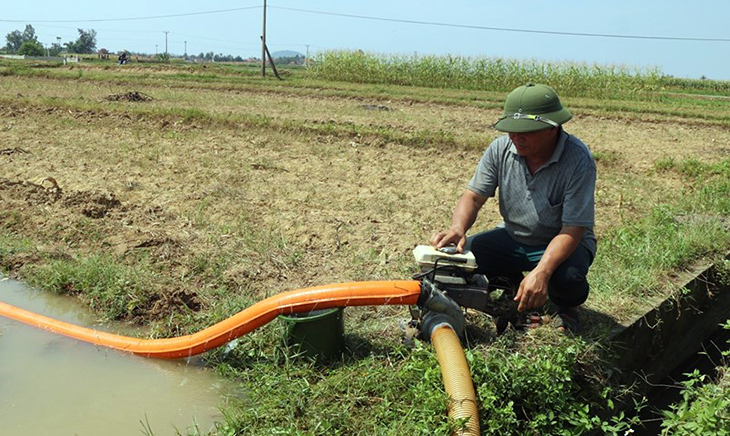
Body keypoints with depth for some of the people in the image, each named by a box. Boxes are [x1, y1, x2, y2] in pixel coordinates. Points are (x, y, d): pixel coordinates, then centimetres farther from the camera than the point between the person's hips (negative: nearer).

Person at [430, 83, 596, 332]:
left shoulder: (578, 160, -26)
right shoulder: (501, 149, -13)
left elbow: (573, 230, -28)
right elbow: (474, 196, -9)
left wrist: (541, 272, -44)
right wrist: (457, 229, -33)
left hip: (561, 244, -4)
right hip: (513, 238, 4)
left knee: (567, 278, -37)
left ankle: (566, 310, 4)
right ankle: (518, 297, 10)